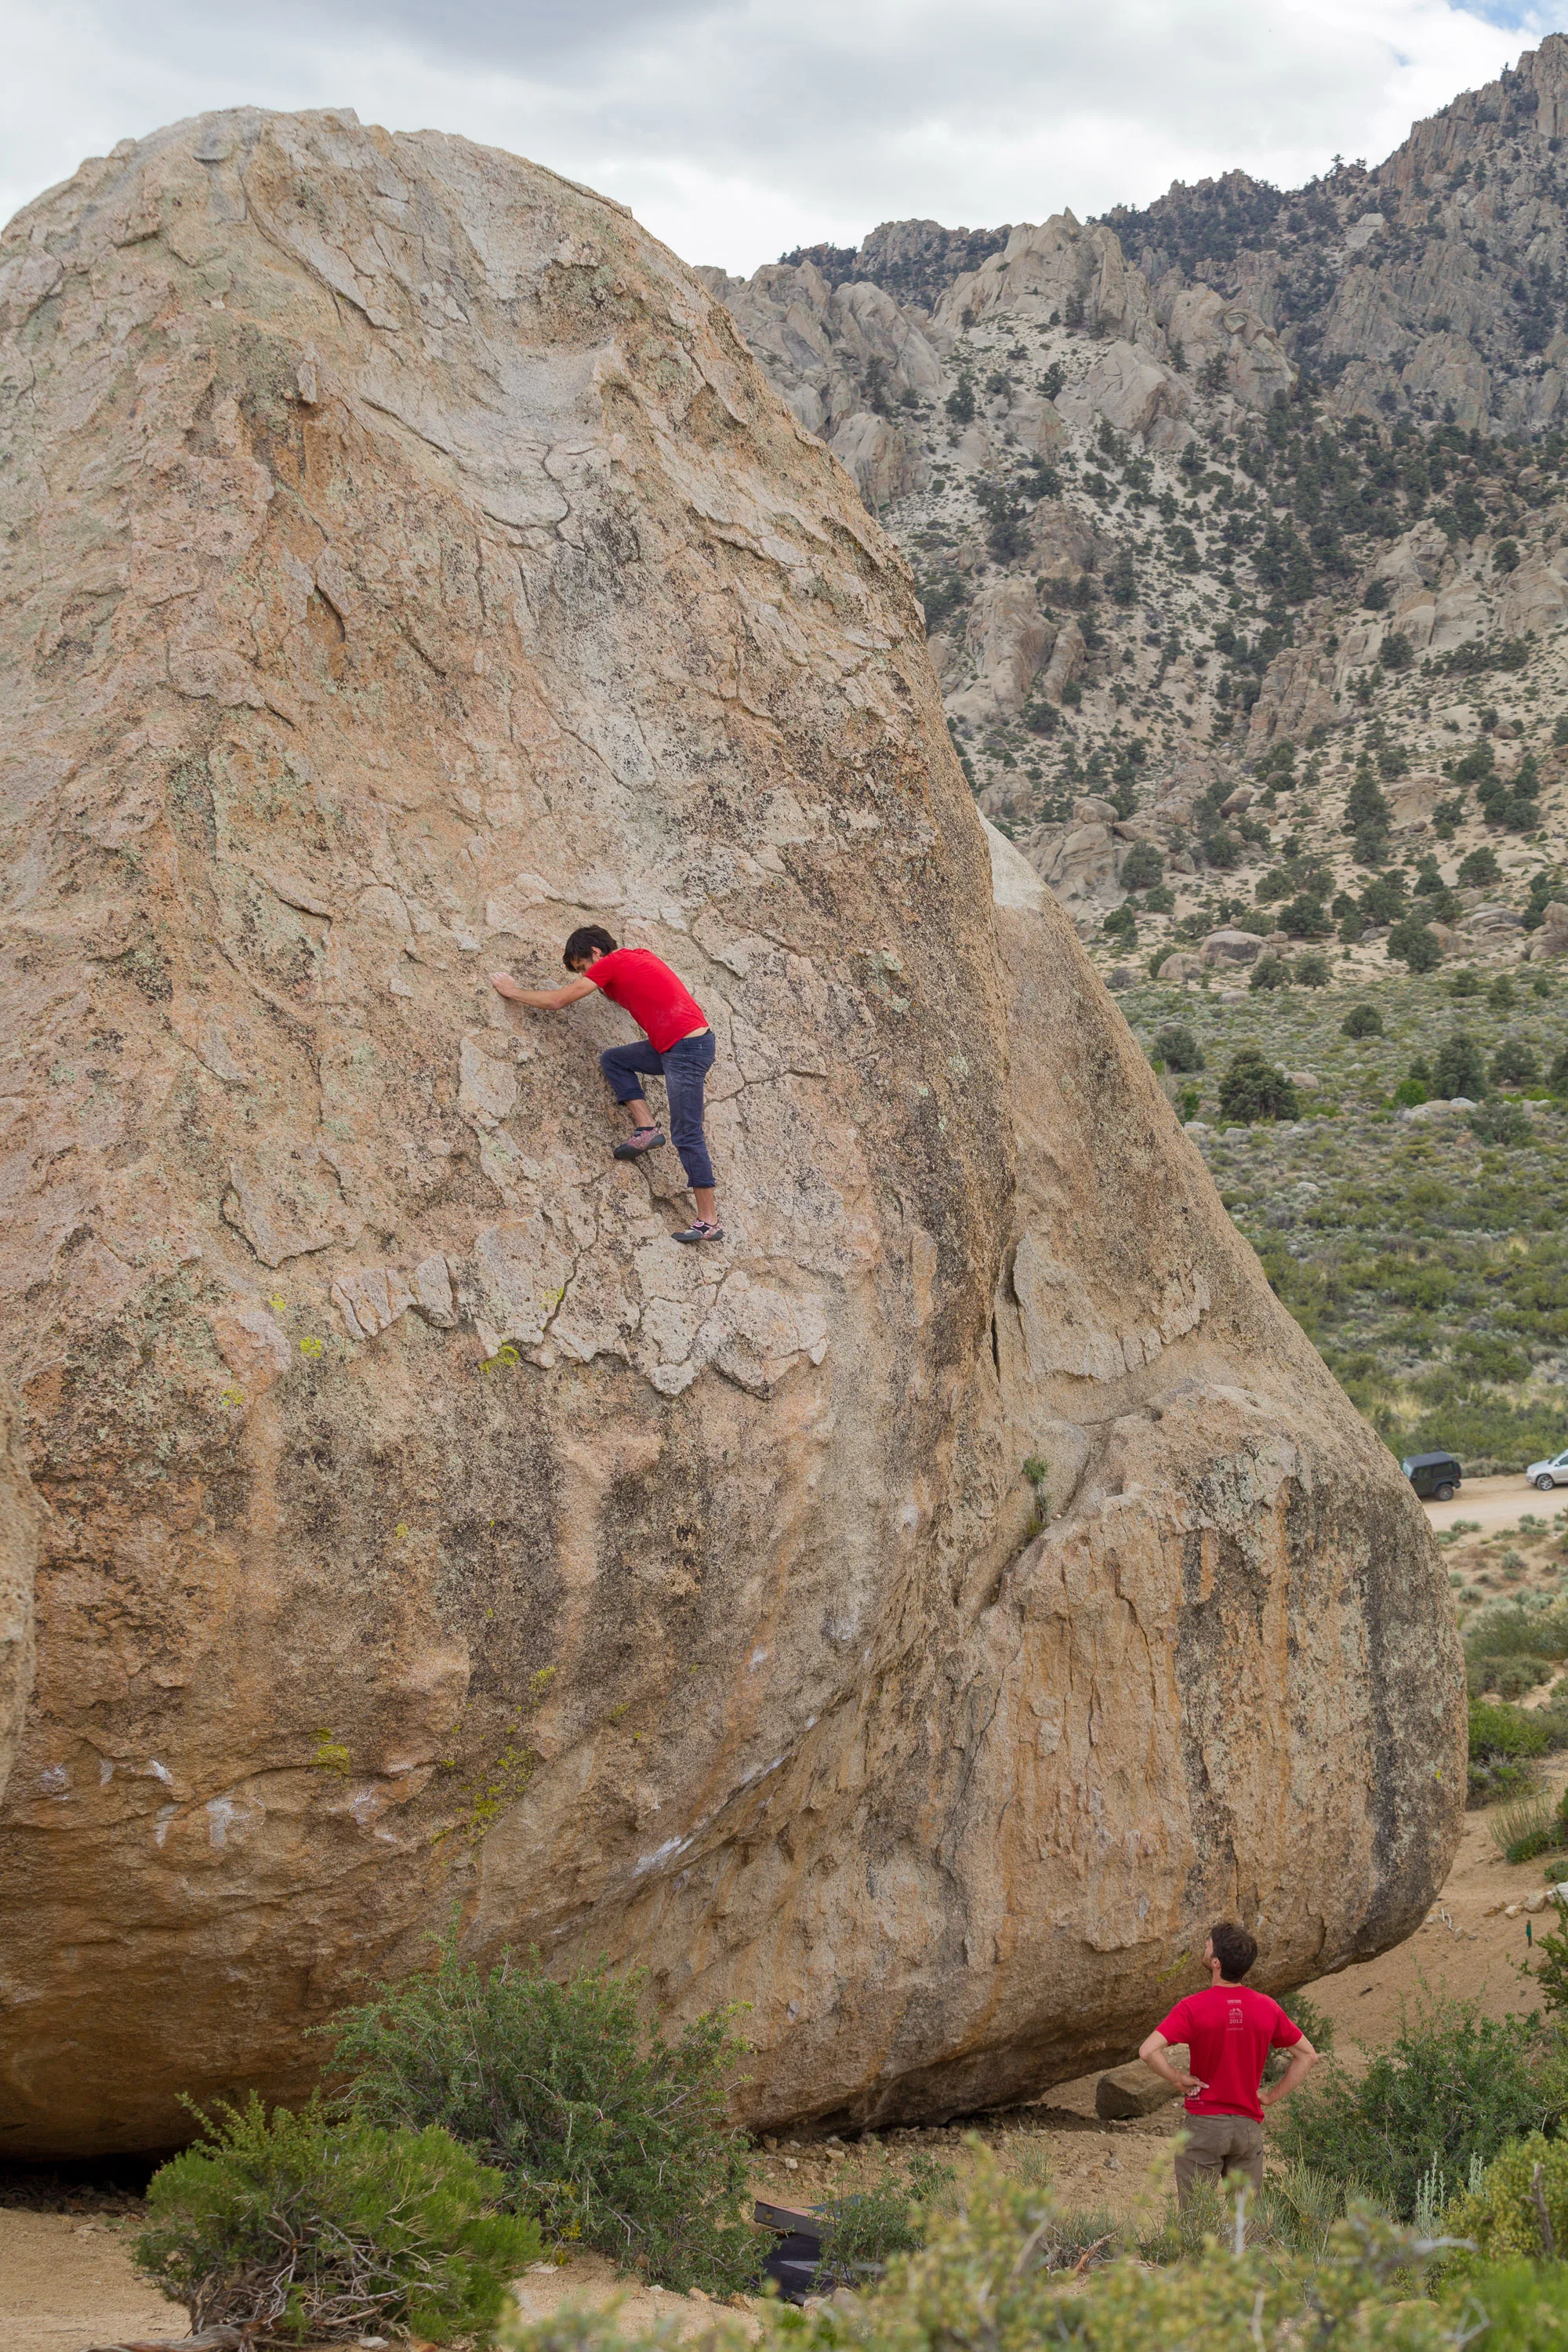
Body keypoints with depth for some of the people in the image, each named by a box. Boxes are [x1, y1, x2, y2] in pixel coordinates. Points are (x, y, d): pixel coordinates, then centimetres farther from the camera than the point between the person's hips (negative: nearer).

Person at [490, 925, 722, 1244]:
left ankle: (709, 1222, -8)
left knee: (686, 1135, -8)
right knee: (612, 1059, 16)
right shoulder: (639, 956, 18)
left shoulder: (610, 964, -6)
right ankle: (646, 1129, 7)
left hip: (686, 1047, -9)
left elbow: (556, 1002, -1)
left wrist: (513, 992, 10)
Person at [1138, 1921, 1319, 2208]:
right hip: (1249, 2126, 4)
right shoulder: (1268, 2008, -3)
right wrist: (1273, 2096, 7)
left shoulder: (1193, 2008, -15)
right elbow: (1308, 2055, 6)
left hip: (1204, 2123, -4)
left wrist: (1179, 2080, -10)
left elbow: (1148, 2051, -25)